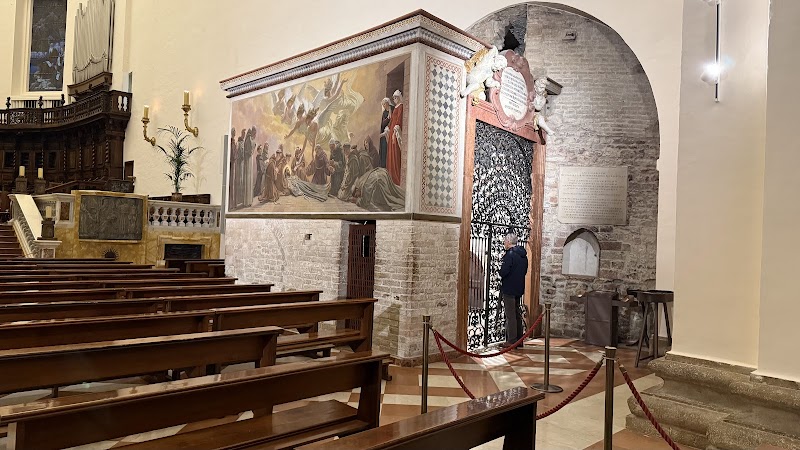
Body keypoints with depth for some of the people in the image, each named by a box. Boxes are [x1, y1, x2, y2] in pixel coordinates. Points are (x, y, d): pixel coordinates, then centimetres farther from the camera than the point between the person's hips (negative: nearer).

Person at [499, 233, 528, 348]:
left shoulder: (510, 254, -17)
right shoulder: (523, 255, 10)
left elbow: (503, 272, -22)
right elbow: (525, 271, 17)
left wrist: (501, 277, -3)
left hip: (509, 288, -8)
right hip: (519, 288, 8)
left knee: (510, 315, -3)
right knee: (517, 314, 16)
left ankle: (511, 341, 1)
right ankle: (519, 339, 23)